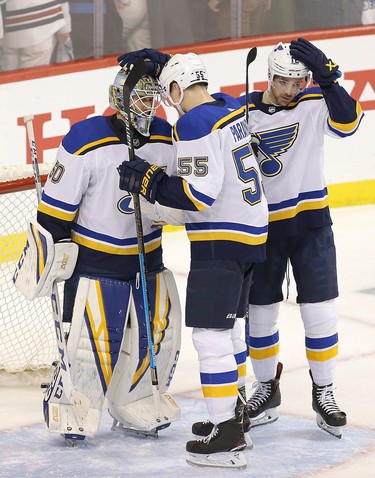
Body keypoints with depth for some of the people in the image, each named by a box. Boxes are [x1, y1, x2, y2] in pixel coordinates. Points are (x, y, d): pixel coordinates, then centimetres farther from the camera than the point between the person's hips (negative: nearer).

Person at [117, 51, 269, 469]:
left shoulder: (194, 124, -18)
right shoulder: (230, 107, 9)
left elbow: (199, 194, -24)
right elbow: (203, 96, 35)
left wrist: (148, 182, -14)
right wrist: (159, 62, 30)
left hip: (221, 241, -10)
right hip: (252, 232, 10)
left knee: (209, 334, -8)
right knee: (226, 325, 21)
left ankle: (227, 433, -10)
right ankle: (235, 410, 30)